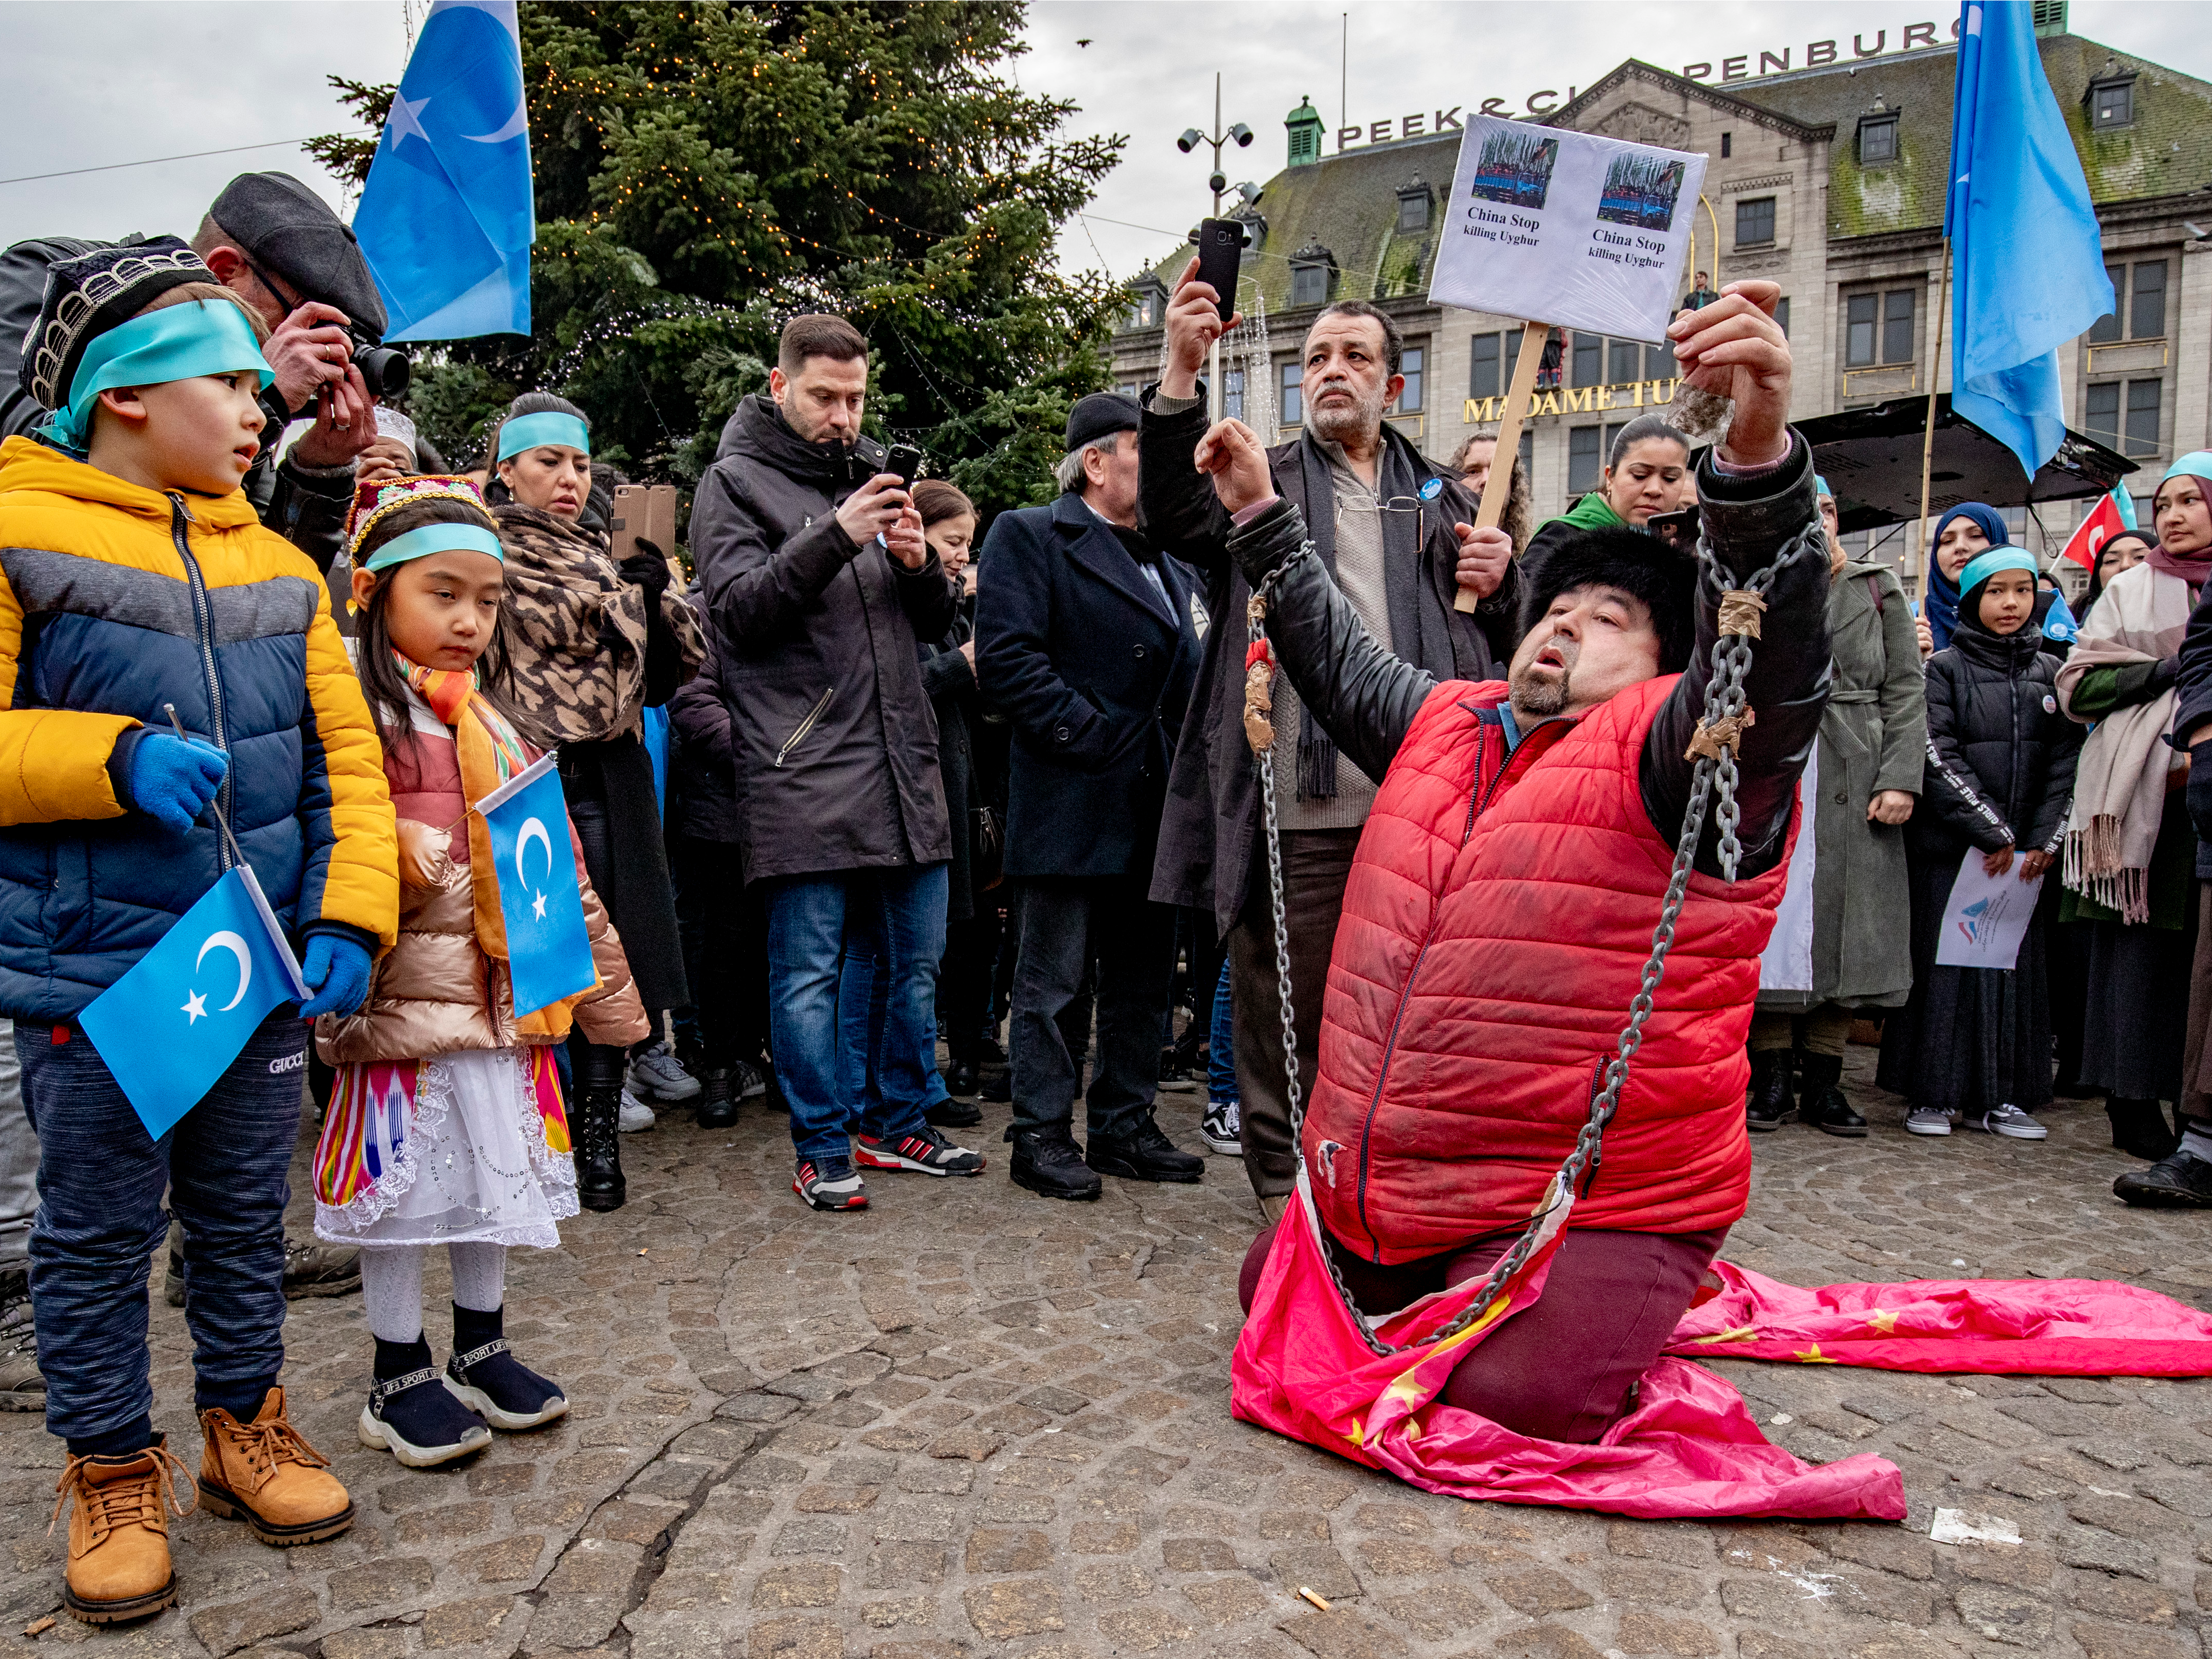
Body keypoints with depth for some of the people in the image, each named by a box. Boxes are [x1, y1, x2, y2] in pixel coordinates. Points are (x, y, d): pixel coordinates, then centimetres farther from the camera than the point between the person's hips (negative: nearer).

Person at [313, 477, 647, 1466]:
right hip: (406, 1001, -6)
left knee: (497, 1175, 15)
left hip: (508, 996, 6)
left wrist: (604, 980, 18)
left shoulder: (494, 724, 14)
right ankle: (400, 1378, 24)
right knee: (403, 1186, 6)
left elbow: (557, 860, 16)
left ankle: (482, 1351, 33)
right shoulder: (354, 718, -8)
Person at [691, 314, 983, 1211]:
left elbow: (938, 622, 17)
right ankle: (822, 1147, 13)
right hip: (802, 770, -6)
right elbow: (738, 605, -12)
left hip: (904, 765, 6)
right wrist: (834, 538, -21)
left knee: (914, 958, 12)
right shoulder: (733, 483, 3)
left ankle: (898, 1121, 27)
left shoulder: (873, 478, 19)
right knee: (809, 968, 0)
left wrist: (921, 565, -5)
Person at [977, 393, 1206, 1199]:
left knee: (1144, 975, 13)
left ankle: (1125, 1125, 26)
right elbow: (1007, 656, -16)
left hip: (1154, 805, 8)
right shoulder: (1029, 536, -4)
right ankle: (1042, 1134, 13)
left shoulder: (1167, 559, 20)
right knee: (1054, 980, 2)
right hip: (1074, 801, -8)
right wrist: (1094, 736, -18)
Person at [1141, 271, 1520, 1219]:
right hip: (1297, 809, -2)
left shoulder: (1441, 500, 19)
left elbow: (1504, 643, 23)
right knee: (1283, 1004, 7)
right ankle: (1283, 1183, 24)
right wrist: (1182, 374, -23)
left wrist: (1499, 584, 0)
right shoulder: (1258, 482, 11)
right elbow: (1173, 517, -11)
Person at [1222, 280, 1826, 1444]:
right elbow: (1338, 658, 26)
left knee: (1516, 1398, -23)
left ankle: (1603, 1312, 9)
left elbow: (1773, 668, -28)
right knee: (1271, 1301, 15)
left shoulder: (1671, 748, -9)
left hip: (1587, 1204, -7)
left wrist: (1757, 459, -44)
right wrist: (1260, 518, 26)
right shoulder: (1449, 726, 12)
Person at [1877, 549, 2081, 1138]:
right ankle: (1936, 1094, 6)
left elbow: (2065, 761, 7)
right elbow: (1939, 758, -10)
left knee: (2016, 963, 5)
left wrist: (2043, 840, -3)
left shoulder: (2049, 673, 12)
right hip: (1948, 845, -4)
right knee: (1945, 961, -1)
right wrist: (1992, 831, -13)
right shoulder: (1944, 668, -1)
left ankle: (2000, 1096, 13)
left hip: (2024, 851, 4)